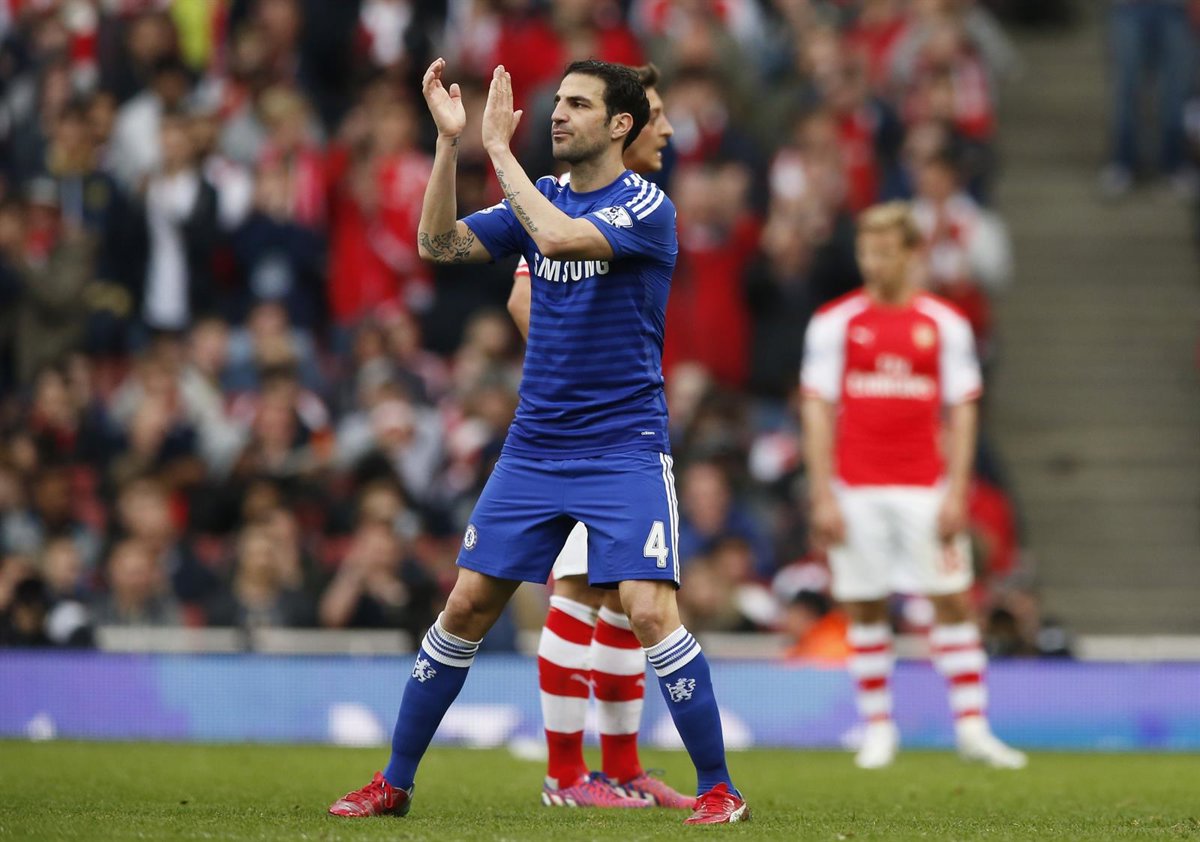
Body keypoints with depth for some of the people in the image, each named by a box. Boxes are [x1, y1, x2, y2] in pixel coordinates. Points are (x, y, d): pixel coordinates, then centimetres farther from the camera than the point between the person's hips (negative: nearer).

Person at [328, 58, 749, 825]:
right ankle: (394, 784, 15)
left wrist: (500, 147, -19)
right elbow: (439, 244, 1)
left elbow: (558, 237, -27)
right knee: (468, 605, 6)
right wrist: (450, 141, -9)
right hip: (535, 446, 6)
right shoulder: (539, 197, 10)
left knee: (649, 610, -18)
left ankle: (720, 790, -8)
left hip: (624, 449, -6)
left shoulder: (648, 207, -10)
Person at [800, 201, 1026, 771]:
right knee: (865, 608, 2)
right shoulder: (834, 322, 4)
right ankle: (878, 729, 10)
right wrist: (823, 496, -4)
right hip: (856, 489, 0)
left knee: (952, 600, -4)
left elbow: (962, 411, 5)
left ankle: (972, 728, -1)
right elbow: (818, 410, 3)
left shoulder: (945, 324, 5)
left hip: (925, 486, 0)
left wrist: (956, 493, -4)